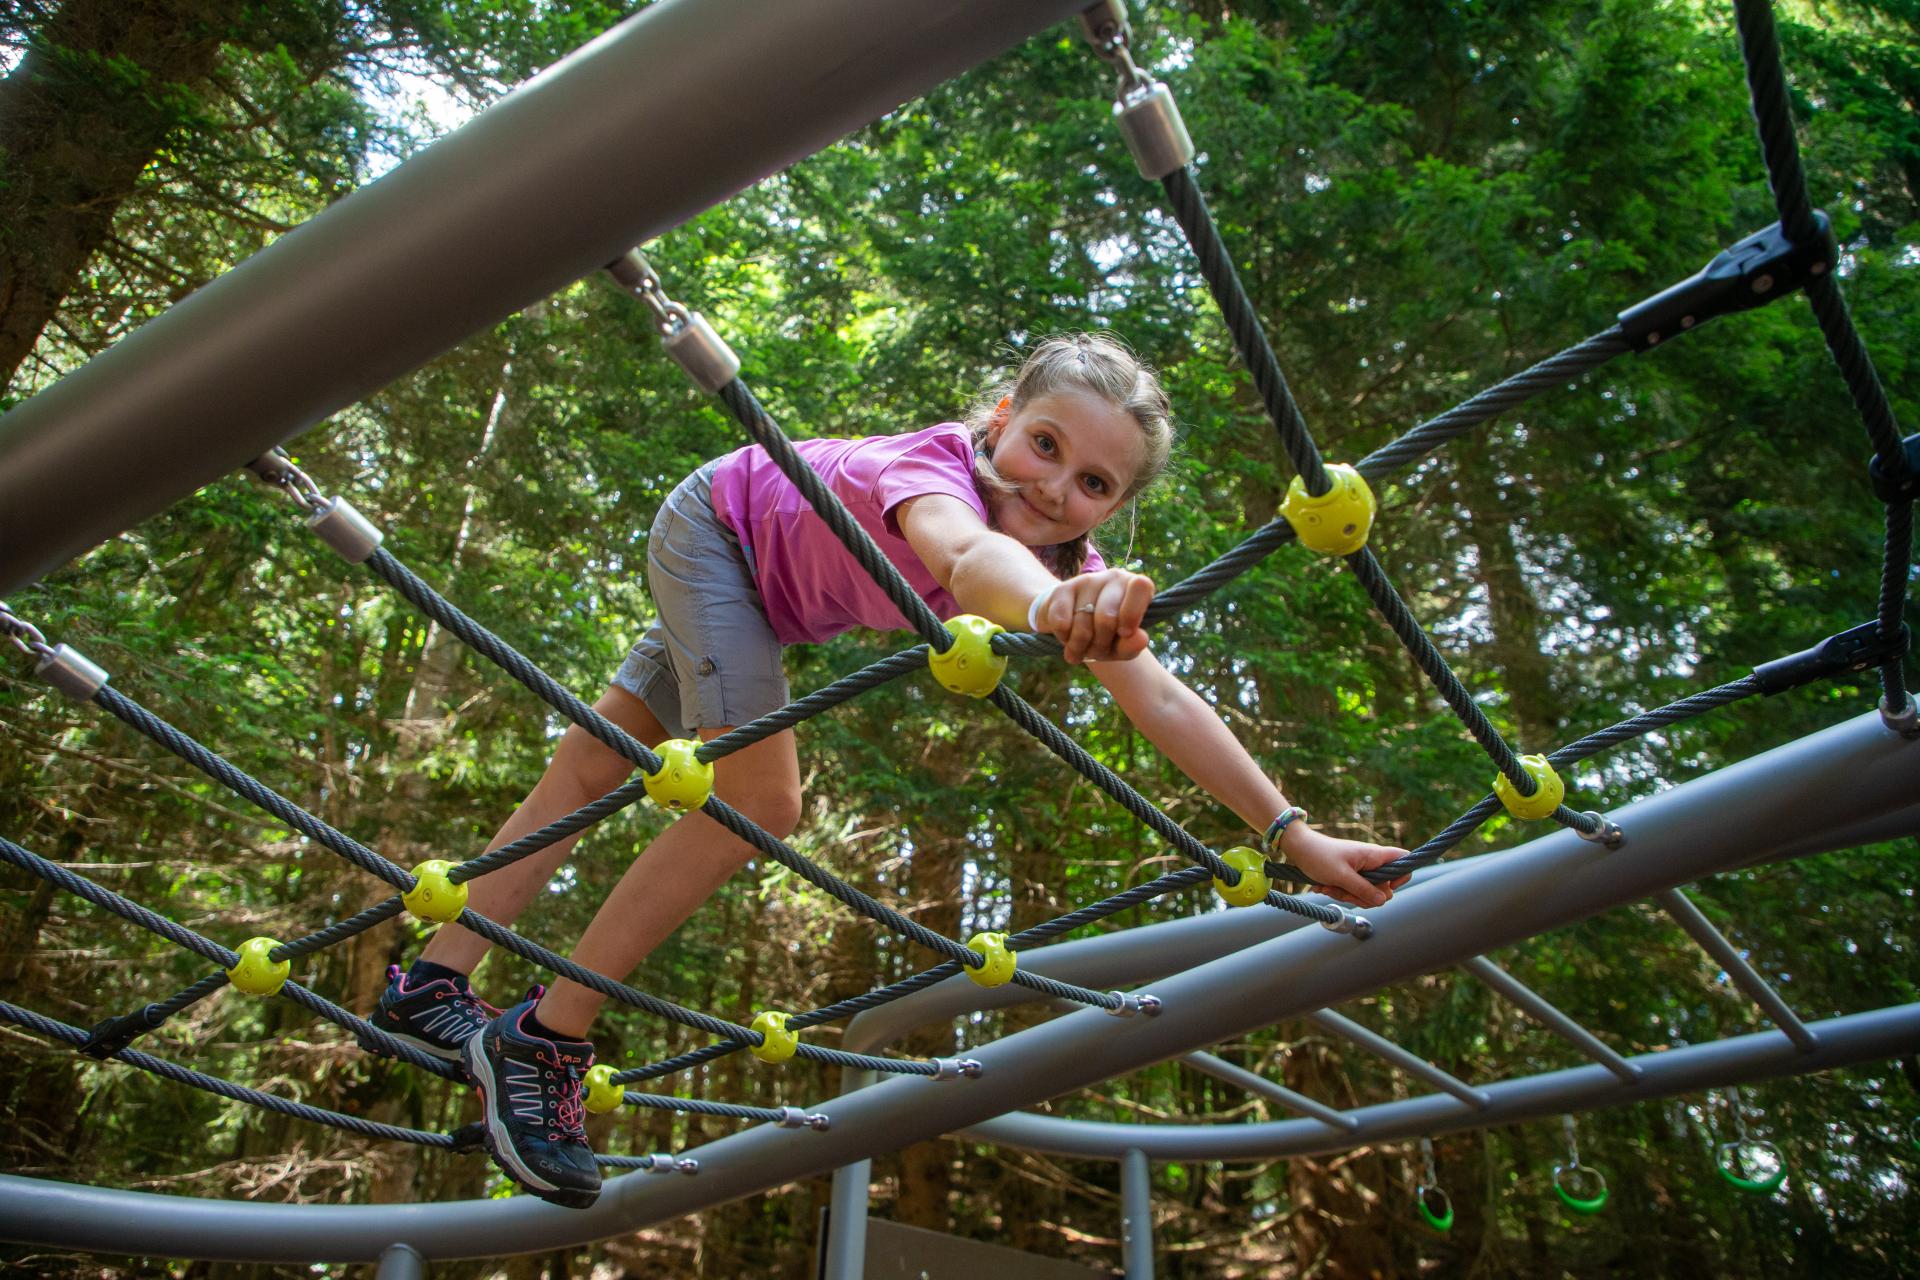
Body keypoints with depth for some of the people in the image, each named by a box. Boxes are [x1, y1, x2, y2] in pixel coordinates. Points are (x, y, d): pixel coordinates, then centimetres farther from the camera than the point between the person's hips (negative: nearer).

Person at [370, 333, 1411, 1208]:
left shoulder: (1070, 565, -25)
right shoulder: (936, 466, -43)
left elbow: (1163, 702, -31)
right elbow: (962, 552, -68)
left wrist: (1293, 834, -40)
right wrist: (1046, 606, -89)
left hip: (762, 597, 7)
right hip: (716, 525, -7)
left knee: (599, 762, 12)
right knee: (758, 803, -21)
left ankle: (434, 988, 27)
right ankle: (542, 1043, -7)